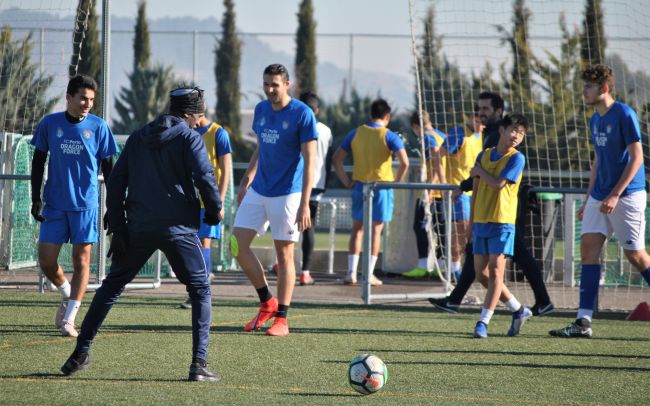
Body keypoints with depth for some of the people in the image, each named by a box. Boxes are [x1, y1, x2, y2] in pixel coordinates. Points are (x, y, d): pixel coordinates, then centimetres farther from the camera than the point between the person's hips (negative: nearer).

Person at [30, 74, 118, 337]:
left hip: (85, 204, -1)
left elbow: (108, 167, 6)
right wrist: (36, 199, 1)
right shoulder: (49, 124, 1)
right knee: (46, 260, 0)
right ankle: (68, 295, 28)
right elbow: (38, 162, 8)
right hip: (55, 204, 1)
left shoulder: (98, 127, -1)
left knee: (82, 259, -4)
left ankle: (69, 319, 0)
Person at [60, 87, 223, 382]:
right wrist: (215, 212, 4)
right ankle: (199, 364, -5)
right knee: (200, 291, 6)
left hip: (138, 228, 4)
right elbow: (204, 177, -13)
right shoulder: (189, 137, 0)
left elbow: (116, 183, 11)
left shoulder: (138, 138, 15)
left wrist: (118, 229, 11)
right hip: (178, 227, -4)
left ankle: (80, 354, 13)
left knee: (111, 287, 16)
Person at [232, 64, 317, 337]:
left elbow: (309, 161, -15)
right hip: (258, 191, 6)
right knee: (238, 245, -1)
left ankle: (281, 319, 7)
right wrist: (247, 180, 16)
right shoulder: (261, 110, 7)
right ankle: (267, 303, 14)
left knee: (284, 255, -1)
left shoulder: (302, 114, -13)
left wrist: (304, 205, -20)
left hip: (286, 194, -6)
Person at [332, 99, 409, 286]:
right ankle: (370, 274, 3)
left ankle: (351, 272, 5)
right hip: (382, 187, -3)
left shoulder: (356, 134, 4)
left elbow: (336, 159, 4)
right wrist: (396, 181, -5)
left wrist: (347, 182, 6)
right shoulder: (389, 136, -6)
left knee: (357, 229, 11)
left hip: (359, 186, 3)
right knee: (376, 230, 4)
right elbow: (404, 162, -18)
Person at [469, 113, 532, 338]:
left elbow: (498, 184, -16)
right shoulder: (484, 155, 11)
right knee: (482, 273, 6)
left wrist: (479, 171, 1)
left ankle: (483, 321, -9)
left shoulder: (516, 158, -5)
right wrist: (471, 222, 14)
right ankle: (518, 310, 20)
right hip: (481, 221, 6)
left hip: (502, 221, -6)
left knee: (495, 271, -10)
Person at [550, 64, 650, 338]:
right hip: (599, 197, 8)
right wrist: (588, 200, 19)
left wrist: (615, 195, -21)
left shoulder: (624, 115, -13)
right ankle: (583, 322, -5)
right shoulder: (595, 120, 12)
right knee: (588, 248, -3)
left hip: (627, 195, -8)